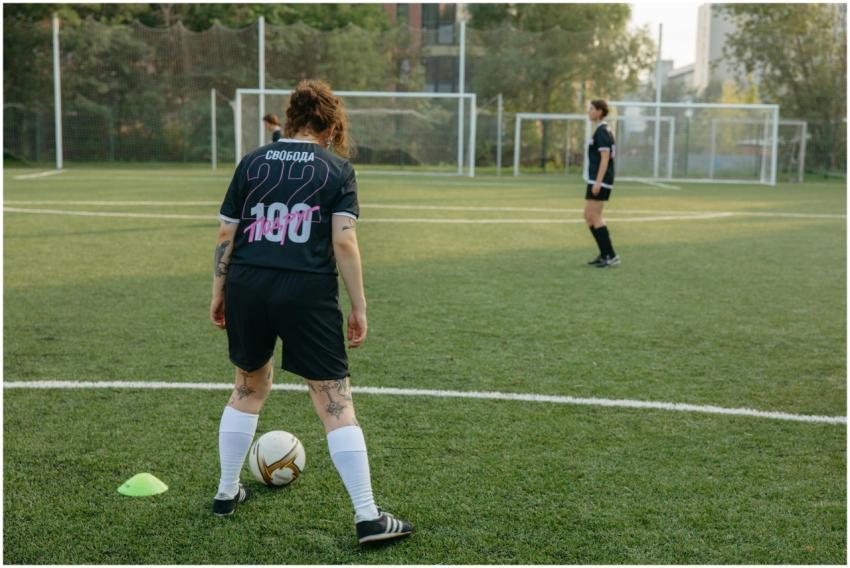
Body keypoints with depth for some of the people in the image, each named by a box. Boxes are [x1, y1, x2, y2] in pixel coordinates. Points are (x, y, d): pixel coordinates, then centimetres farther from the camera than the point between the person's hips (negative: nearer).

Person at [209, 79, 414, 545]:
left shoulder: (252, 163, 10)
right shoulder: (338, 169, 2)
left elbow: (225, 235, 9)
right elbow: (344, 242, -7)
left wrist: (218, 293, 18)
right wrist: (359, 307, -2)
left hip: (246, 286, 4)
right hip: (308, 294, -4)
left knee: (249, 388, 25)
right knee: (335, 402, 1)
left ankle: (226, 492, 36)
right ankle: (368, 517, 2)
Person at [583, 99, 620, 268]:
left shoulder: (602, 131, -13)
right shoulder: (602, 130, 18)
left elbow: (605, 157, -19)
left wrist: (598, 182, -23)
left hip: (600, 181, -10)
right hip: (596, 181, 10)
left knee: (594, 217, -8)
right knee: (588, 216, 12)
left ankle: (610, 256, -5)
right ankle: (604, 254, 14)